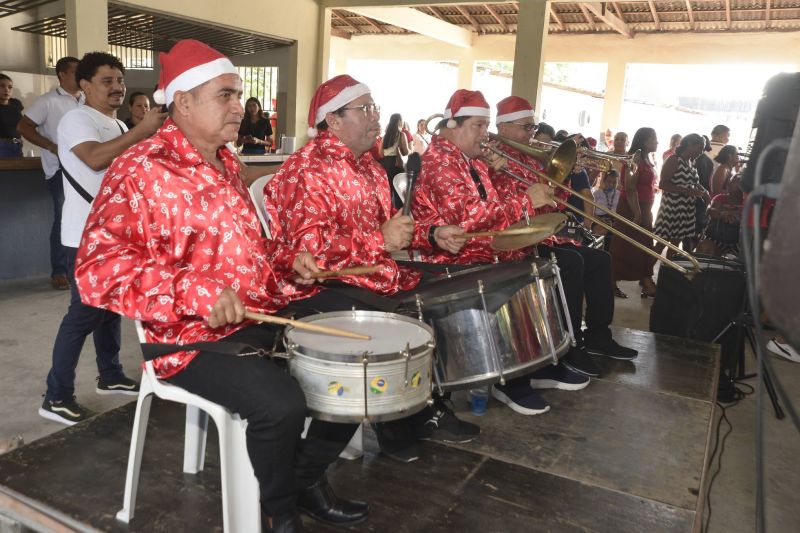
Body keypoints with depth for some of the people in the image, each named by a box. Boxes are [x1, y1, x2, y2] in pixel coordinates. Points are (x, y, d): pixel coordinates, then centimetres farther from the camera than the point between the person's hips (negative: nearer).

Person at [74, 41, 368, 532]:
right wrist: (193, 290, -34)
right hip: (194, 336, -8)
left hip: (264, 315, 8)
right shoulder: (140, 171, -12)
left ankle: (306, 476, 21)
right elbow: (99, 267, -22)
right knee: (281, 403, -30)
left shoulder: (226, 163, 13)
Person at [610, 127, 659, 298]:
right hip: (631, 209, -9)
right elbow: (630, 189, -21)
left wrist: (646, 212, 17)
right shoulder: (635, 158, -14)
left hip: (643, 209, 10)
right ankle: (612, 284, 2)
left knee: (644, 246, 11)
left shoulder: (647, 160, 15)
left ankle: (647, 284, 16)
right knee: (624, 247, -5)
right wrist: (637, 214, -23)